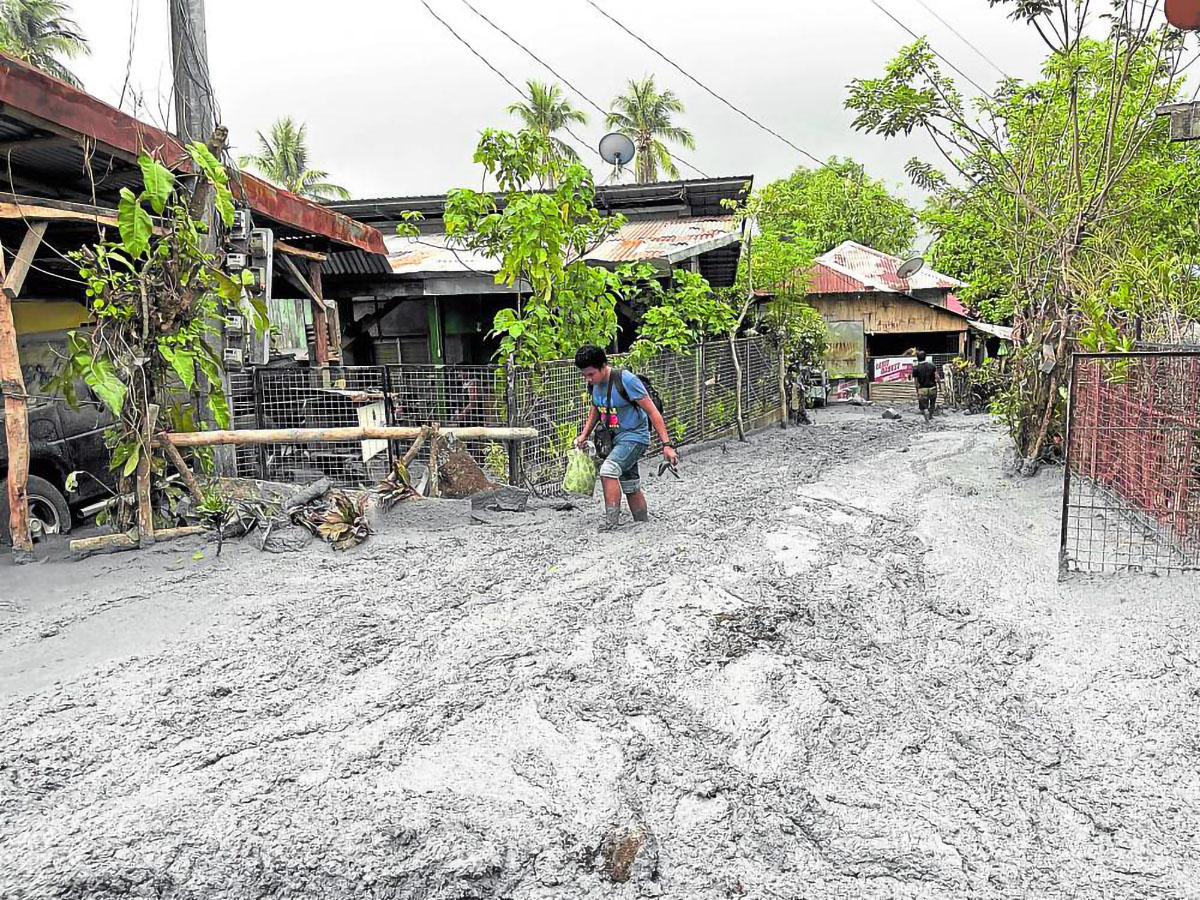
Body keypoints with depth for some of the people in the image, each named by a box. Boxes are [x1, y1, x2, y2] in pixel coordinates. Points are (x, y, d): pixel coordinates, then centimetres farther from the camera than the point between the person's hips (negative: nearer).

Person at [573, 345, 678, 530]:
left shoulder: (626, 380, -22)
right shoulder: (594, 383, -1)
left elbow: (652, 412, -20)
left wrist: (666, 445, -22)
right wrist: (584, 434, 11)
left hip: (634, 436, -8)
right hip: (614, 438, 8)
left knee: (608, 469, -27)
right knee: (630, 486, 14)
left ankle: (611, 521, -23)